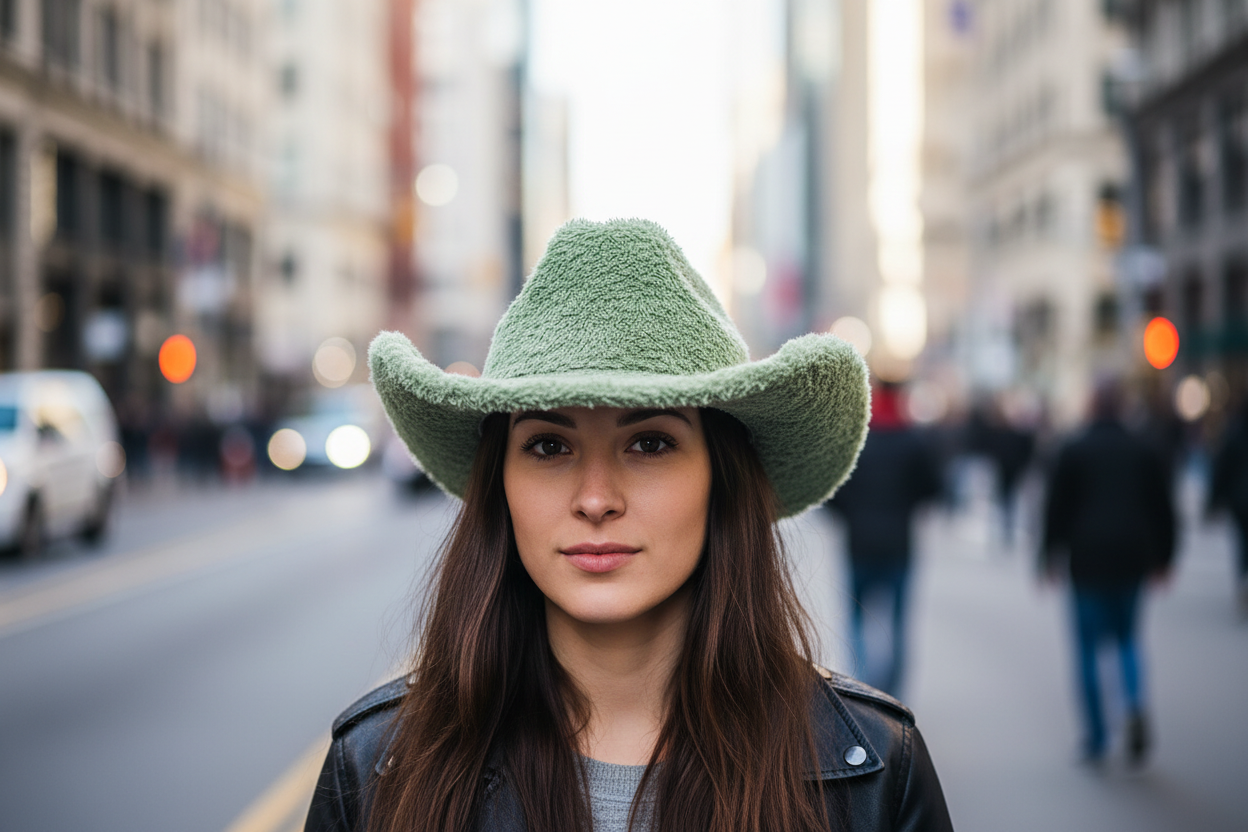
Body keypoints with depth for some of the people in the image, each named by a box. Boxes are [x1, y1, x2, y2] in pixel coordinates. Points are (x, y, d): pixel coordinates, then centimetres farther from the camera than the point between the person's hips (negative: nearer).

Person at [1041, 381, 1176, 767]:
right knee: (1127, 637, 17)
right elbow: (1163, 509, 8)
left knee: (1088, 647, 5)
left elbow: (1056, 508, -2)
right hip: (1132, 560, 2)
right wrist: (1163, 557, 16)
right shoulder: (1145, 452, 5)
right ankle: (1135, 705, -10)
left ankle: (1096, 737, 4)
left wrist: (1050, 556, 7)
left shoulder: (1073, 452, -2)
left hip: (1087, 561, -2)